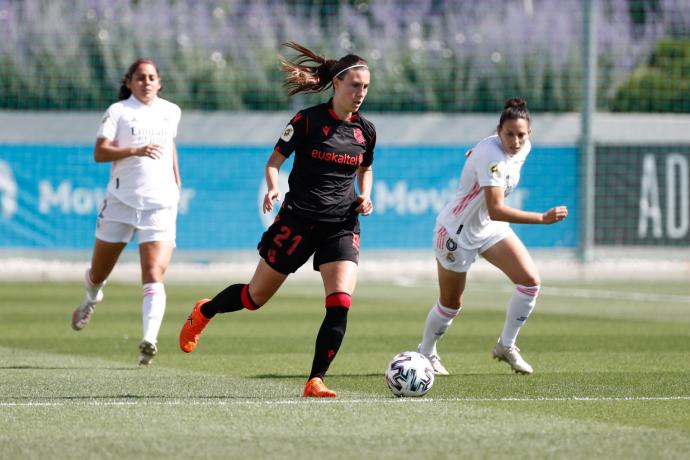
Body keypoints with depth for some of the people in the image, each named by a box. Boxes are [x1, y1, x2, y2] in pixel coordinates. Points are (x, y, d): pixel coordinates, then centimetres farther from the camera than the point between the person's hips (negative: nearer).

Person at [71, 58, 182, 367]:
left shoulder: (171, 112, 11)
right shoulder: (118, 111, -2)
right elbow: (99, 153, -13)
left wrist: (177, 181, 25)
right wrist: (136, 150, -26)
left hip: (160, 203, 1)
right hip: (120, 201, -1)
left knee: (154, 275, -17)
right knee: (99, 273, 12)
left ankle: (149, 340, -28)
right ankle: (92, 299, 48)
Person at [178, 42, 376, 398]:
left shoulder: (365, 130, 5)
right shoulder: (308, 120, -9)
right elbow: (274, 161, -2)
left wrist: (364, 196, 5)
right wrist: (272, 188, -22)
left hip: (342, 226, 3)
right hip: (298, 219, -3)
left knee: (340, 305, -17)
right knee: (255, 298, 10)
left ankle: (315, 381, -9)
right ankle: (203, 313, 40)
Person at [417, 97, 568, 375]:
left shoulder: (523, 147, -8)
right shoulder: (491, 156, -33)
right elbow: (495, 210, -41)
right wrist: (542, 218, -44)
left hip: (491, 227, 7)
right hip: (457, 231, -7)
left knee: (531, 280, -8)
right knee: (451, 304, 5)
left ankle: (506, 346, 7)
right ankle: (425, 353, 31)